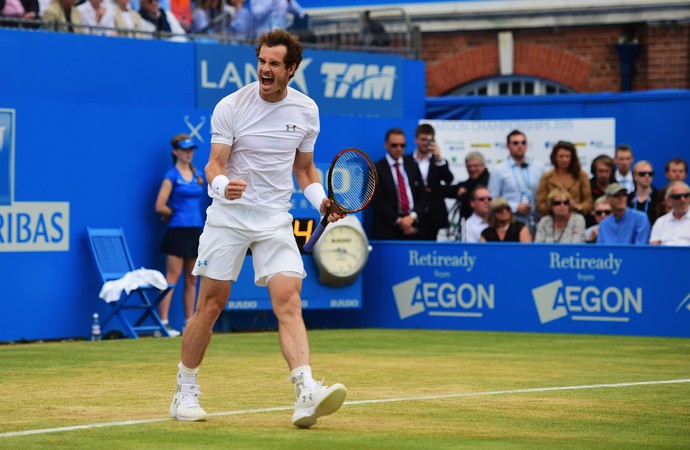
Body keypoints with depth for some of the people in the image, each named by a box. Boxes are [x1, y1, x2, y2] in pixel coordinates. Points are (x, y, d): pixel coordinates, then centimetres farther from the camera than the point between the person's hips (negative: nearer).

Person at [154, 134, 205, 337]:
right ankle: (163, 323, -10)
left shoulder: (196, 175, 13)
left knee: (191, 280, 9)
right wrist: (176, 213, 3)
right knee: (171, 278, -9)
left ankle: (190, 323, 13)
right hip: (178, 230, -7)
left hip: (196, 230, 7)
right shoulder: (172, 175, -5)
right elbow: (160, 206, -10)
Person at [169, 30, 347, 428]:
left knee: (289, 302, -14)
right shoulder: (231, 106, -6)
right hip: (229, 216, -2)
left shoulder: (306, 111, 4)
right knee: (211, 306, 1)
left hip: (276, 219, 2)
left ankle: (307, 395, -28)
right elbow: (215, 164, -6)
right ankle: (186, 392, 18)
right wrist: (222, 184, -30)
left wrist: (323, 201, -3)